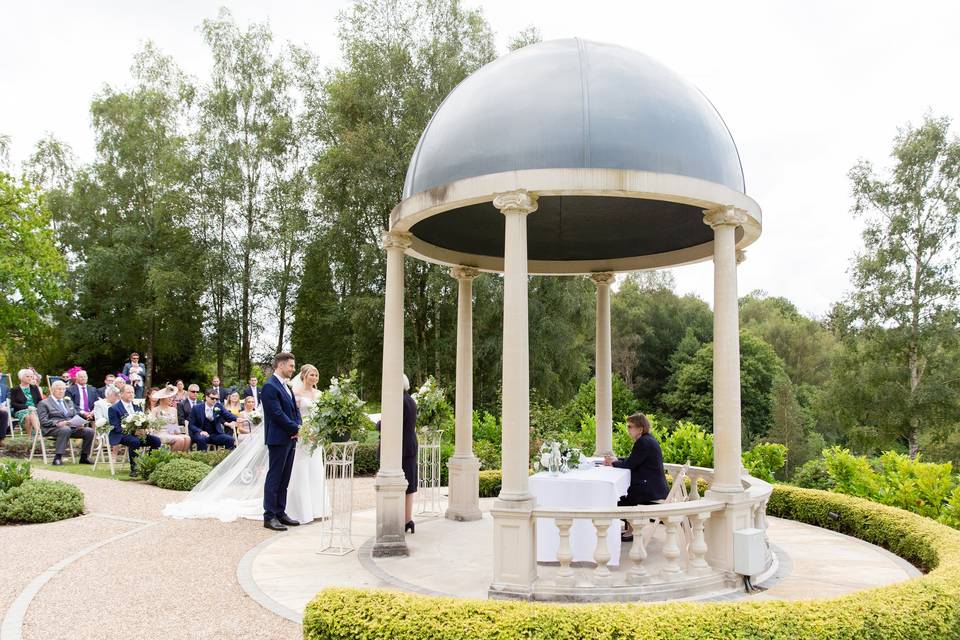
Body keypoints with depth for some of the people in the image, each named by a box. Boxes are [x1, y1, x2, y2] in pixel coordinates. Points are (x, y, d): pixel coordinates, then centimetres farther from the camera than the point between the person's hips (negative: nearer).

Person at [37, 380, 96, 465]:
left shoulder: (69, 402, 27)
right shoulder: (44, 403, 8)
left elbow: (75, 416, 24)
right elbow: (43, 421, -3)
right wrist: (57, 423, -21)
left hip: (72, 427, 5)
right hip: (52, 429, -5)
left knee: (90, 431, -20)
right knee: (65, 429, -41)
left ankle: (84, 457, -8)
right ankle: (58, 458, -36)